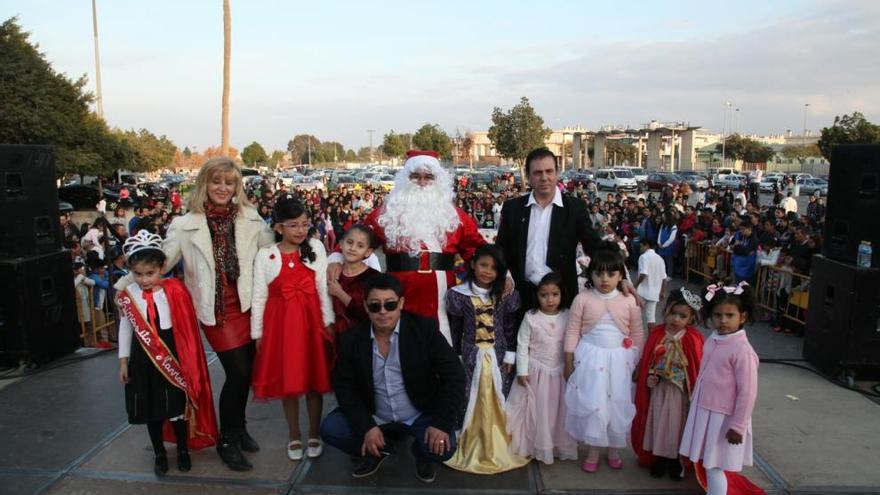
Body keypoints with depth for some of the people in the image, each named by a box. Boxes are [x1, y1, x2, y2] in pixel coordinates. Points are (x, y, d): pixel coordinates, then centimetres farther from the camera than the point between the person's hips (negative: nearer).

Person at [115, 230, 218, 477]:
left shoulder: (175, 290, -12)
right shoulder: (126, 296, -5)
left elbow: (187, 326, -6)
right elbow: (125, 328, 6)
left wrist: (187, 359, -4)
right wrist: (123, 361, 8)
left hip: (173, 354, -2)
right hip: (143, 357, 2)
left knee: (177, 405, 8)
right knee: (151, 408, 13)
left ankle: (183, 450, 29)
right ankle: (159, 453, 32)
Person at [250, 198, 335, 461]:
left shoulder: (316, 247, -1)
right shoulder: (265, 255, -1)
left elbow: (324, 287, 0)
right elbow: (259, 296, 1)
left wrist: (328, 321, -2)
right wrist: (257, 333, 2)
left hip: (311, 320, 0)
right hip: (280, 322, 0)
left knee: (314, 378, 8)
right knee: (286, 379, 9)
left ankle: (314, 433, 25)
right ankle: (294, 435, 27)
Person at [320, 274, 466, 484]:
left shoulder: (424, 328, -15)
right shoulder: (352, 339, -8)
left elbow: (454, 375, -16)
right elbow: (345, 386, -4)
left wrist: (442, 423, -24)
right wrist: (366, 427, -17)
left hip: (421, 416, -2)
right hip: (375, 417, 3)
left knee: (443, 447, -27)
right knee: (330, 428, -16)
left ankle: (422, 454, 12)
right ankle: (378, 451, 13)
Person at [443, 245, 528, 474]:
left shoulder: (505, 295, -1)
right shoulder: (459, 294, -6)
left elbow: (510, 327, 3)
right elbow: (455, 330, 0)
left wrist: (510, 356, 0)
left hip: (498, 356, 1)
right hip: (472, 356, -1)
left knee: (497, 402, 7)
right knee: (471, 402, 3)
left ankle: (497, 448, 24)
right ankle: (472, 449, 19)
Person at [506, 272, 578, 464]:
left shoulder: (568, 317, -6)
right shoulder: (530, 317, -12)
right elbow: (522, 345, -8)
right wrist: (522, 371, -10)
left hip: (560, 373, 2)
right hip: (536, 372, -2)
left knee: (558, 410, 13)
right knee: (535, 410, 8)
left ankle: (559, 446, 32)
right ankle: (534, 446, 25)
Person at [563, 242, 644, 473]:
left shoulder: (629, 301, -4)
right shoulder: (582, 299, -7)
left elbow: (637, 334, 4)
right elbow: (573, 331, -3)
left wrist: (636, 363, 5)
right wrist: (569, 361, -2)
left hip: (619, 360, 1)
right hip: (590, 358, -1)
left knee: (618, 405, 11)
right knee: (591, 404, 3)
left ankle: (614, 450, 32)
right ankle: (593, 451, 21)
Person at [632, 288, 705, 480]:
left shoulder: (694, 339, -14)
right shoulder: (656, 334, -6)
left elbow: (698, 367, -10)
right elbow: (647, 361, 1)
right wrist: (650, 377, -13)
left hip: (680, 391, -2)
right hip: (658, 389, 2)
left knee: (677, 425, 12)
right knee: (658, 424, 14)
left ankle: (676, 461, 32)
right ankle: (660, 459, 33)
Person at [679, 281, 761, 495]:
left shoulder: (742, 351, -21)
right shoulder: (711, 340, 2)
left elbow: (747, 392, -19)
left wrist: (738, 426, -16)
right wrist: (695, 401, 18)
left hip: (723, 417, -8)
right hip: (704, 412, 8)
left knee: (715, 466, 0)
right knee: (705, 463, 18)